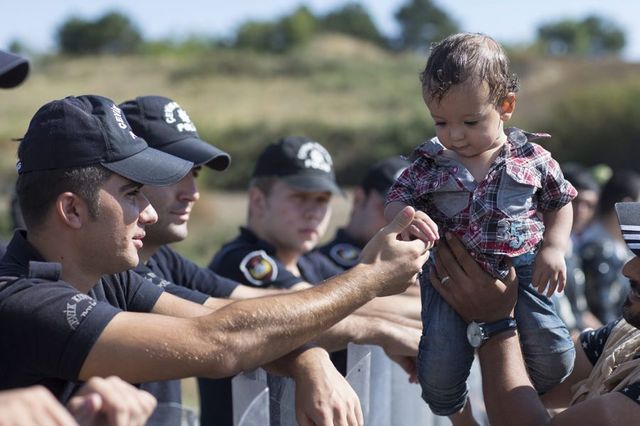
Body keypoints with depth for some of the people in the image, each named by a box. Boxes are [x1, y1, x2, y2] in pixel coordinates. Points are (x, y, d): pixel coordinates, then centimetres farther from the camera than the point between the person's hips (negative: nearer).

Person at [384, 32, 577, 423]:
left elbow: (560, 203, 10)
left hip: (519, 274, 0)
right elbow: (396, 200, -2)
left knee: (555, 360, -8)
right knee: (438, 376, -8)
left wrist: (554, 248, -6)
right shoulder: (430, 164, -4)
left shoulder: (532, 158, -3)